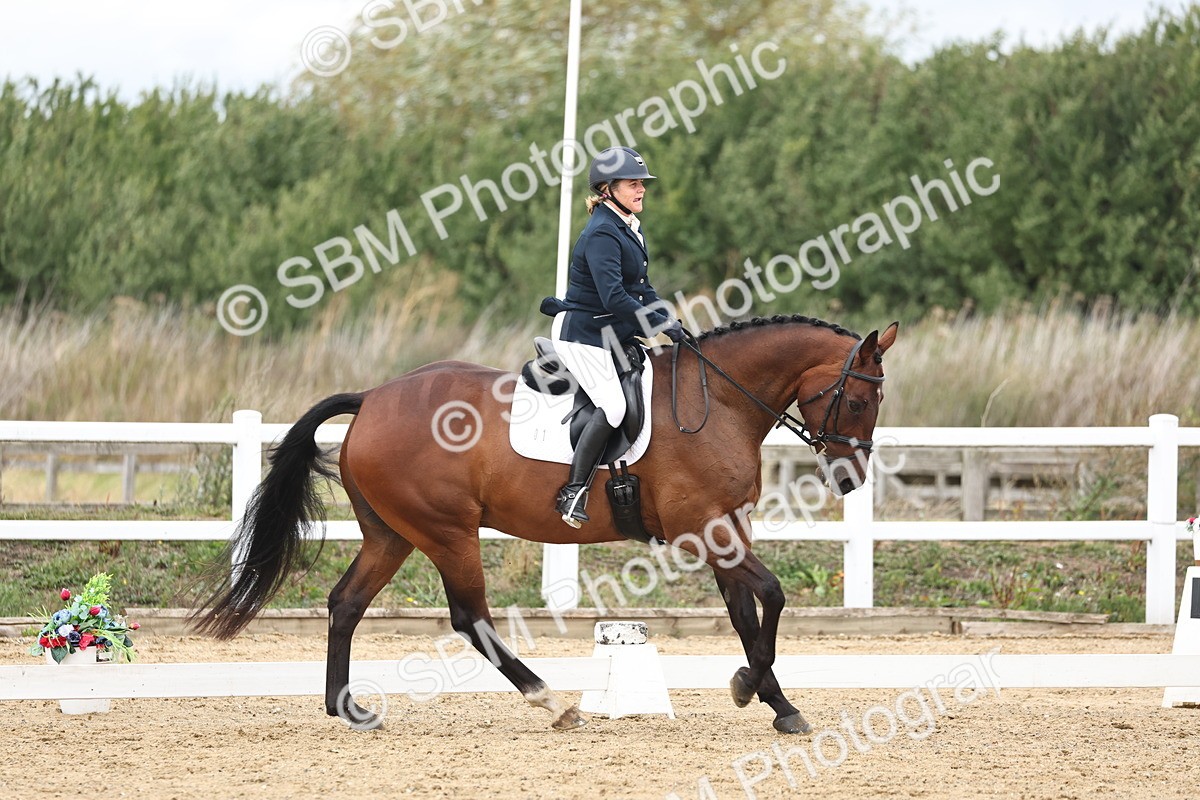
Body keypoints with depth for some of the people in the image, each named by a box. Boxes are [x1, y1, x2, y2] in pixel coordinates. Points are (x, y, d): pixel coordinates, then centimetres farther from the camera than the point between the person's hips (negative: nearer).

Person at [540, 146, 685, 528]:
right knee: (613, 405, -24)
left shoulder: (631, 230, 13)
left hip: (615, 336, 10)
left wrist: (669, 321, 5)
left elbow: (642, 289, 19)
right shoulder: (602, 234, -19)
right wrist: (662, 325, -23)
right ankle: (573, 492, -21)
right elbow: (614, 298, -27)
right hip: (583, 333, -10)